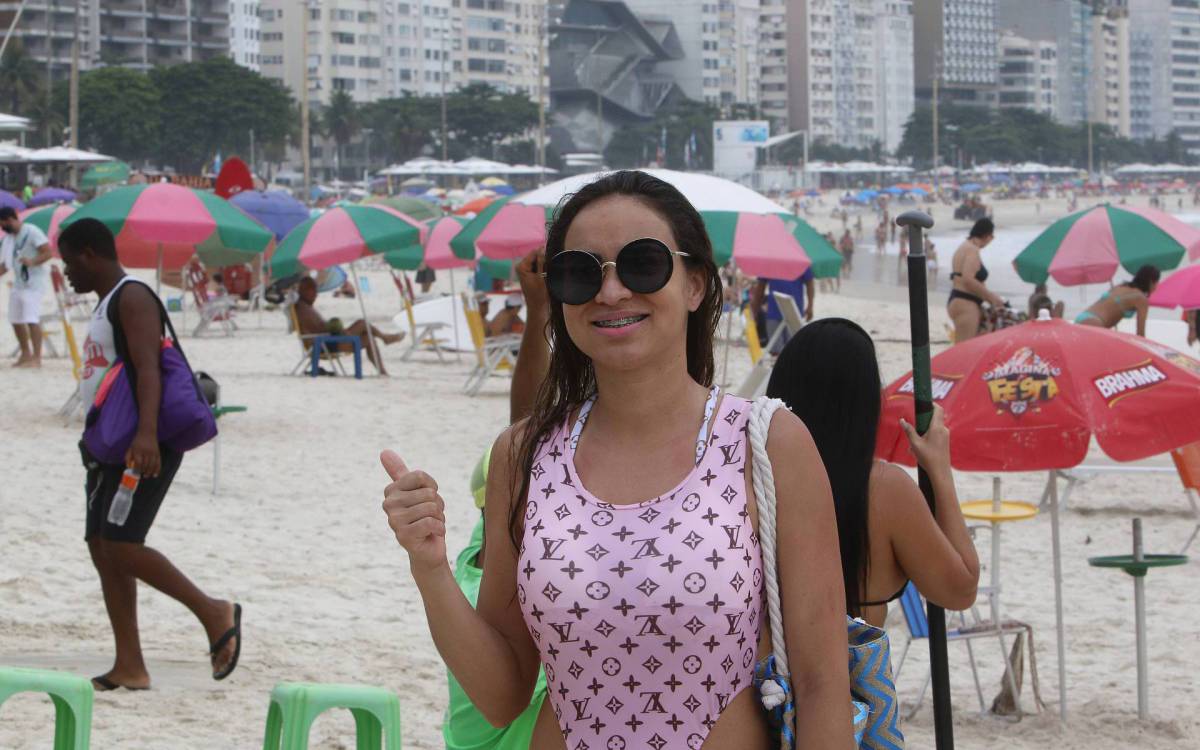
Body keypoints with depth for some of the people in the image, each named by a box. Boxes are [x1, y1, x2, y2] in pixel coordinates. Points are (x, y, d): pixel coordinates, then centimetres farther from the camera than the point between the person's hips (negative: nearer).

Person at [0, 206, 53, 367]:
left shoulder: (32, 232, -13)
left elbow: (48, 252, -19)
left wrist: (33, 262, -35)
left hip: (34, 282, -9)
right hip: (19, 282, 9)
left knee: (32, 319, -16)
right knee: (16, 320, 11)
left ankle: (36, 358, -16)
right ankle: (26, 354, 25)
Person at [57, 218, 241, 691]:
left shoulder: (133, 298, -11)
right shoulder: (107, 303, 21)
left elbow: (148, 368, -25)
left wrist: (147, 434, -38)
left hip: (144, 448, -10)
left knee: (120, 548, -18)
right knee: (102, 549, 4)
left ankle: (213, 613, -6)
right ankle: (129, 668, 5)